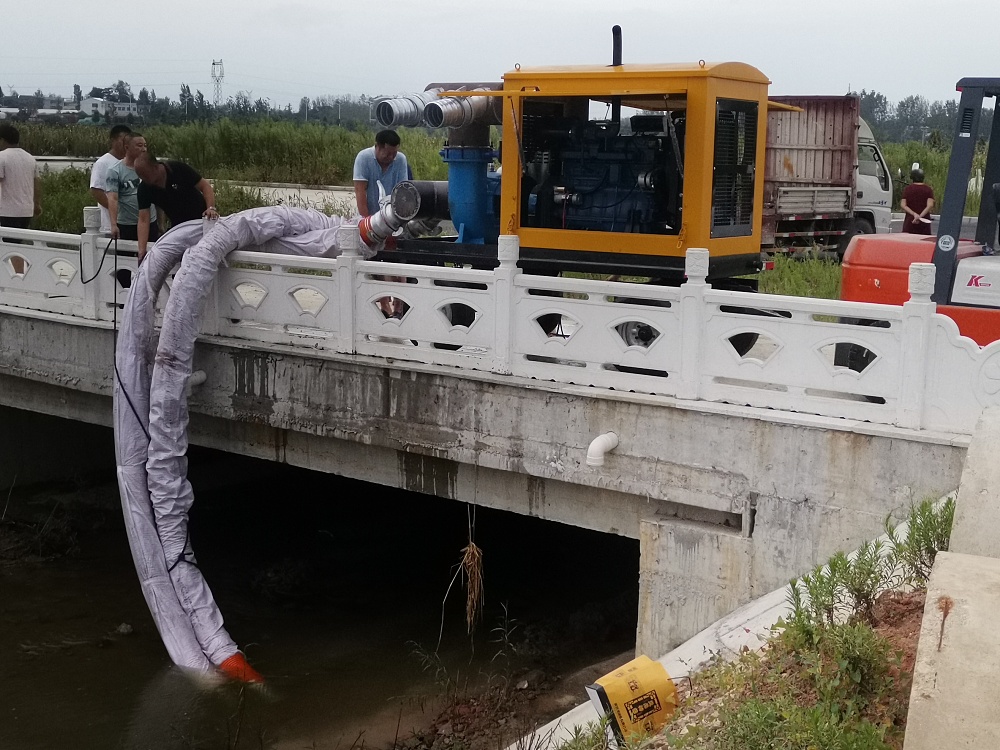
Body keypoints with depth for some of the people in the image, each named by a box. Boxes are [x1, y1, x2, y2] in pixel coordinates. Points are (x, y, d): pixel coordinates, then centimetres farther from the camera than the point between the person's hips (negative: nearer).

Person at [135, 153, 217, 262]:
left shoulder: (178, 169, -22)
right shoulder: (144, 188, -15)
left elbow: (205, 186, -15)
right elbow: (143, 220, -19)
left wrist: (211, 208, -34)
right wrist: (142, 251, -31)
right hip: (177, 226, 3)